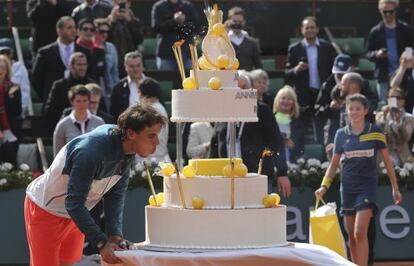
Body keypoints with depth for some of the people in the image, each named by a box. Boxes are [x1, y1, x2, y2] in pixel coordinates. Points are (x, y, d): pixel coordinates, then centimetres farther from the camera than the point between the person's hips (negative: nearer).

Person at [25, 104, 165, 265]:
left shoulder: (127, 153, -12)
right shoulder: (91, 151, -37)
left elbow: (115, 194, -5)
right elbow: (74, 203, -36)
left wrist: (115, 234, -19)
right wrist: (102, 243, -39)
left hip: (75, 212, 8)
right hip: (45, 208, -8)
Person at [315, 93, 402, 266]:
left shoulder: (375, 131, -2)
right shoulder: (341, 134, 5)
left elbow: (387, 160, 4)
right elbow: (334, 164, 12)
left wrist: (395, 188, 4)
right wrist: (324, 186, 1)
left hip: (367, 186, -4)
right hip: (348, 187, 4)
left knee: (360, 233, -16)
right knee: (351, 236, 7)